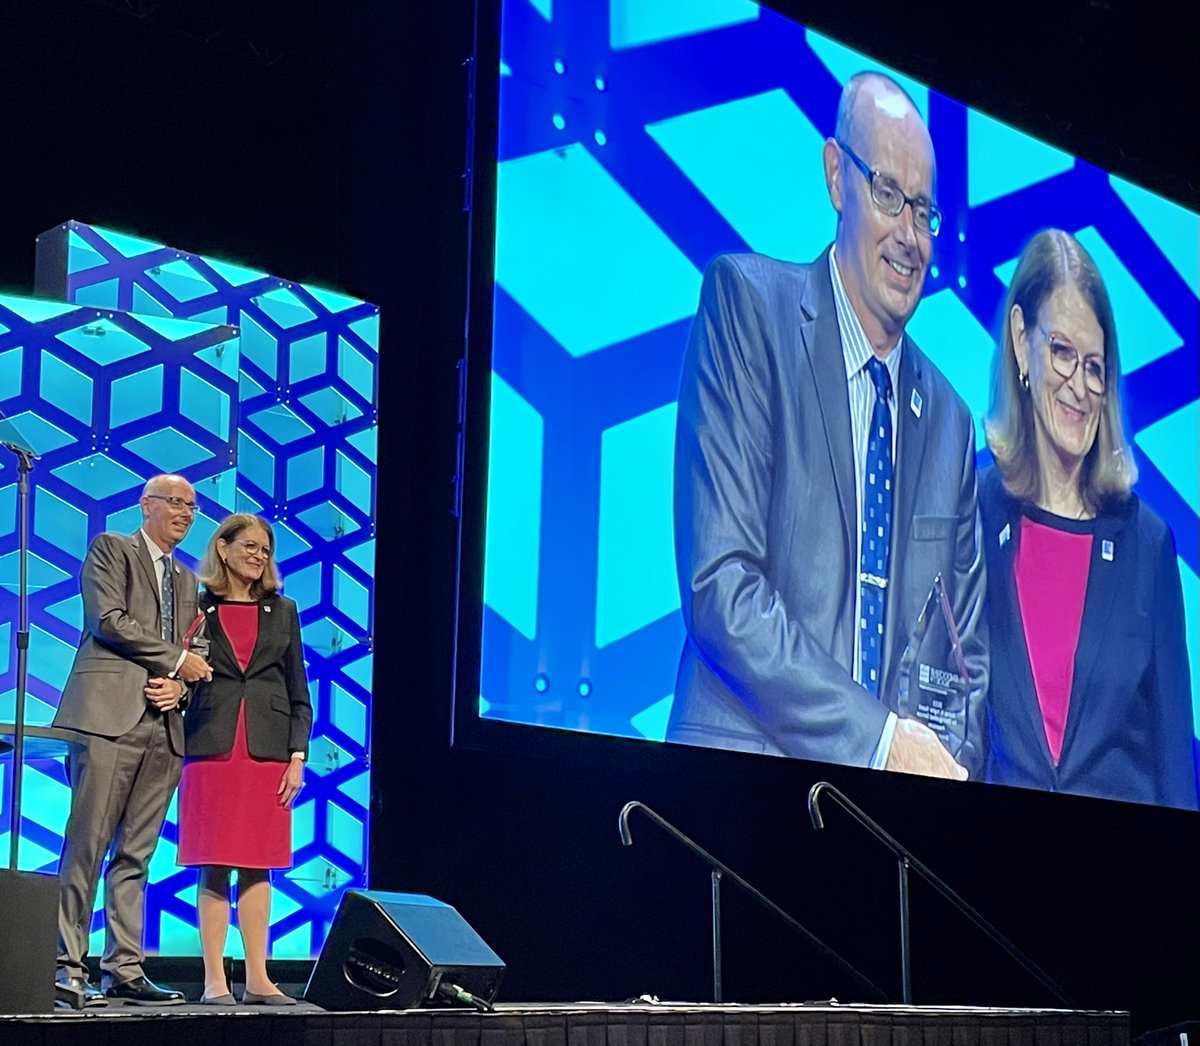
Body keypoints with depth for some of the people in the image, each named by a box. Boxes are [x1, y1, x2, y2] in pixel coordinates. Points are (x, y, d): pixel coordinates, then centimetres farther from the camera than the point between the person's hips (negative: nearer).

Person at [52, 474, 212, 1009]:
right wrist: (176, 658, -7)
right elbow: (108, 620, -8)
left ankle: (125, 970, 6)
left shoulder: (185, 579, 25)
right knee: (87, 846, -10)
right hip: (110, 715, -6)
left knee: (135, 855, 5)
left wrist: (179, 685, 0)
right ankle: (66, 968, -10)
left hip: (163, 725, 6)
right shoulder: (110, 549, 6)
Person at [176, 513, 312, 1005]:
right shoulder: (197, 608, 6)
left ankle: (258, 979, 7)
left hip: (268, 752, 2)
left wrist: (298, 756, 3)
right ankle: (214, 979, -1)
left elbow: (299, 693, 11)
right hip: (212, 749, -2)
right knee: (214, 867, -3)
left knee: (258, 867, 4)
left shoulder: (282, 611, 13)